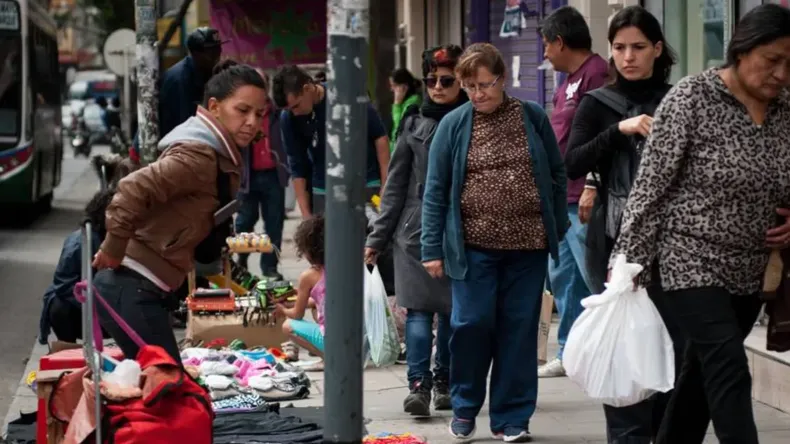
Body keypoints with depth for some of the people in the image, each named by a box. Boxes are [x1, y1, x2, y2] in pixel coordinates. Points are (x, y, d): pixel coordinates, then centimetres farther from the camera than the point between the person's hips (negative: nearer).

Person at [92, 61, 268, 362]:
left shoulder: (221, 156, 14)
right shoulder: (198, 155, -18)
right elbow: (133, 189, -29)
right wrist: (113, 252, -21)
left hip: (147, 289, 10)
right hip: (131, 289, -10)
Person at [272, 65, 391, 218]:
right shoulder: (288, 118, -9)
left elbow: (379, 136, -6)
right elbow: (297, 167, 0)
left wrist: (385, 185, -8)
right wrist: (306, 214, -2)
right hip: (323, 193, 2)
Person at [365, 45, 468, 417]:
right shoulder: (414, 126, 8)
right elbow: (396, 187, 10)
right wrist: (377, 239, 8)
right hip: (416, 230, 1)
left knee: (452, 309, 7)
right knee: (418, 307, -8)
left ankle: (444, 381, 20)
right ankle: (419, 385, -14)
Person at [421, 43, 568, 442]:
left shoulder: (533, 118, 4)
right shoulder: (454, 125, 1)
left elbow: (557, 177, 11)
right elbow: (435, 190, 2)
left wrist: (559, 229, 7)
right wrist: (432, 249, -2)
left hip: (527, 245, 1)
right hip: (474, 246, -1)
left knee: (518, 329, 3)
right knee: (471, 324, -5)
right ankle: (464, 406, 17)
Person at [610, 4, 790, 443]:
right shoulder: (691, 99, -12)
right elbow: (651, 186, -11)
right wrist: (629, 263, -12)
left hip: (751, 271, 6)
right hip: (693, 262, -6)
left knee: (703, 372, 13)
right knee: (730, 374, -14)